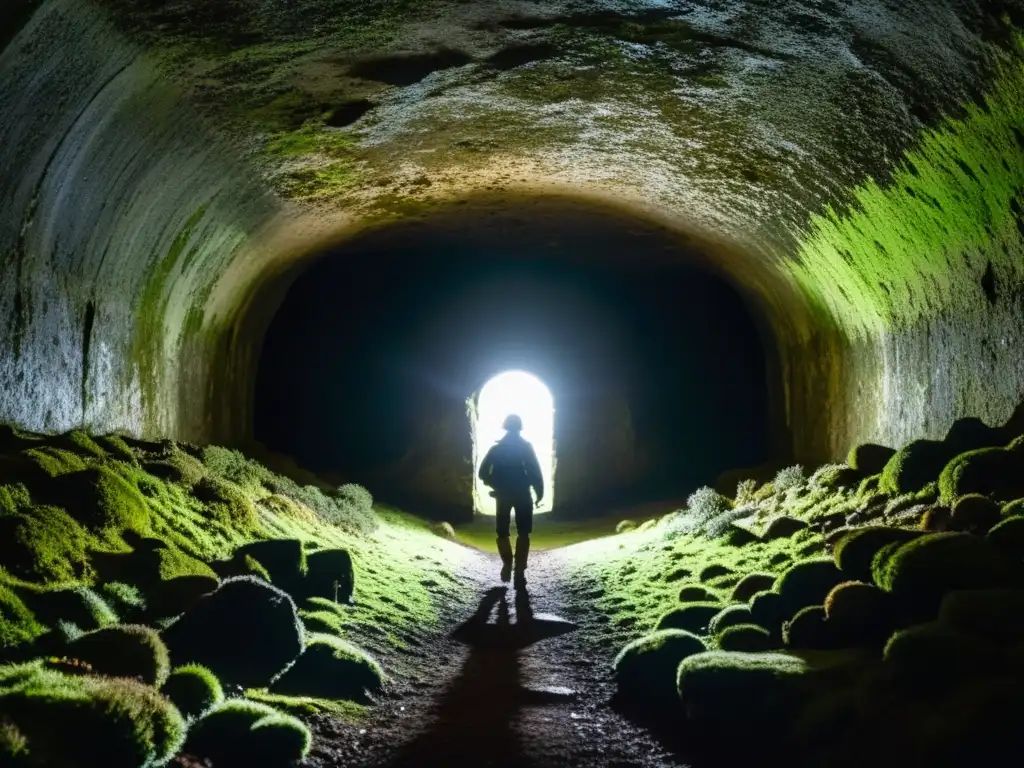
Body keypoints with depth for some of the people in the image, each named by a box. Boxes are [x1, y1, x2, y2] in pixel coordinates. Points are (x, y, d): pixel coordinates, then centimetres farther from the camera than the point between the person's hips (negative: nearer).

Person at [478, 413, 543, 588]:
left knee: (503, 532, 18)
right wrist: (539, 492, -3)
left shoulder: (497, 448, 3)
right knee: (523, 533, 2)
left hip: (502, 494, 2)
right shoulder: (526, 447, -4)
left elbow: (483, 472, 0)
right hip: (522, 494, -2)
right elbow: (535, 472, -11)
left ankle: (508, 564, 17)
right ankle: (519, 573, -7)